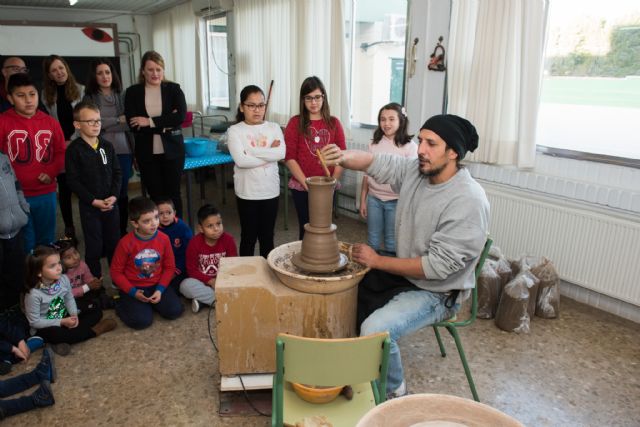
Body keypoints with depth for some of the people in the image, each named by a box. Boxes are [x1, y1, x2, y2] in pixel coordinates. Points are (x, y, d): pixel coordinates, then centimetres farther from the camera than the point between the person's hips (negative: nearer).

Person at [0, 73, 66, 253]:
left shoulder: (50, 122, 5)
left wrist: (51, 172, -7)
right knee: (24, 244, 8)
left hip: (46, 193, 3)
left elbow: (60, 152, 9)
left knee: (46, 241, 17)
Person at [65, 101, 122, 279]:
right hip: (89, 205, -4)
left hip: (111, 202, 4)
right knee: (94, 246, 4)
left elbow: (117, 172, 6)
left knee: (114, 242, 12)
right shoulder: (74, 149, -8)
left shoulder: (107, 146, 5)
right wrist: (94, 201, -15)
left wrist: (114, 196, -8)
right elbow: (73, 180, -11)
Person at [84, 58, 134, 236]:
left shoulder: (121, 96, 9)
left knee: (123, 193, 8)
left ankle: (122, 231, 21)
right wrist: (118, 120, -3)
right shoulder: (90, 98, 3)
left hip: (123, 151, 2)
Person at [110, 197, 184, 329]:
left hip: (157, 285, 3)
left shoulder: (164, 239, -9)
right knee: (142, 321, -20)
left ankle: (150, 302, 13)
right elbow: (116, 272, -8)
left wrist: (160, 289, -12)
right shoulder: (126, 243, -17)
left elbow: (169, 267, 0)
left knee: (175, 311, -14)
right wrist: (133, 292, -16)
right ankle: (122, 303, 11)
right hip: (134, 288, -3)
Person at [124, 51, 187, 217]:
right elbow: (134, 125, -7)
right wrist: (165, 124, -13)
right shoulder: (132, 92, 3)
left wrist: (150, 122, -14)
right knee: (155, 196, 6)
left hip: (172, 150, 0)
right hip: (147, 152, 0)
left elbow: (181, 116, -11)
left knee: (173, 194, 7)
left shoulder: (173, 88, 3)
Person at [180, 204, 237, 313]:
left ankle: (202, 299, -21)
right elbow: (191, 270, -10)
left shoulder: (228, 239, -12)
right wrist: (210, 281, -22)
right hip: (203, 281, -1)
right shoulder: (194, 243, -14)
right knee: (185, 285, -31)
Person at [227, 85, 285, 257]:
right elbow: (241, 160, -19)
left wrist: (252, 151, -15)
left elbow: (281, 153, -13)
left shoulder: (273, 128, 3)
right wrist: (268, 153, -13)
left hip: (270, 191, 2)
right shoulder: (235, 131, -5)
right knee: (248, 237, 11)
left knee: (267, 237, 15)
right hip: (247, 192, -2)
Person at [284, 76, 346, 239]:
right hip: (302, 187, -1)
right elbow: (289, 157, -6)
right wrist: (307, 184, -13)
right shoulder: (295, 123, -1)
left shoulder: (334, 123, 5)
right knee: (305, 229, 7)